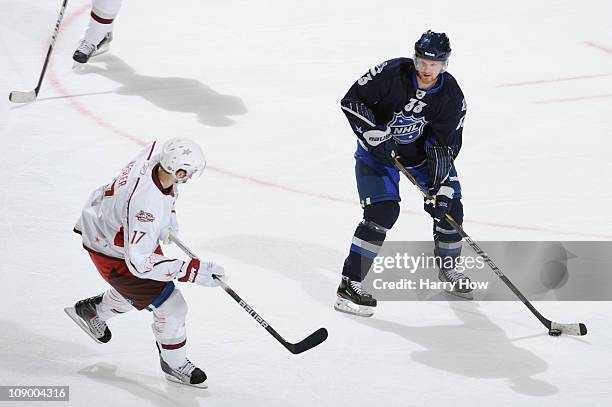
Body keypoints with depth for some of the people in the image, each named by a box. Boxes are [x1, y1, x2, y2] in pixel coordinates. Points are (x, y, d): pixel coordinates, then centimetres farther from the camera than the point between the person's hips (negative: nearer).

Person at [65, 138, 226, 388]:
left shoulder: (156, 152, -20)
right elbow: (140, 262, -37)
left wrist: (168, 216, 11)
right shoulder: (146, 204, -43)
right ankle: (174, 364, 22)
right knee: (171, 306, -2)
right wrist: (192, 271, -35)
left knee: (137, 285, 33)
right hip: (113, 253, -9)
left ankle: (91, 310, 55)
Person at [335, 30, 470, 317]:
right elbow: (351, 100, -20)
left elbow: (446, 144, -17)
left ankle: (447, 265, 30)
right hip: (377, 150, -4)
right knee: (383, 210, -20)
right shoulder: (391, 73, -26)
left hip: (422, 150, 4)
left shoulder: (451, 96, -18)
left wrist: (440, 191, -23)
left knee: (449, 206, 1)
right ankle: (350, 283, -17)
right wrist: (374, 135, -28)